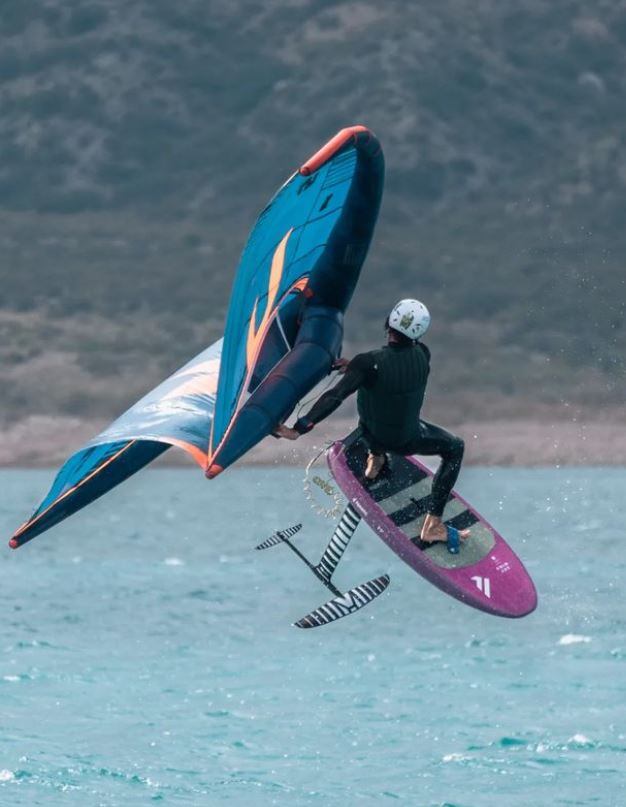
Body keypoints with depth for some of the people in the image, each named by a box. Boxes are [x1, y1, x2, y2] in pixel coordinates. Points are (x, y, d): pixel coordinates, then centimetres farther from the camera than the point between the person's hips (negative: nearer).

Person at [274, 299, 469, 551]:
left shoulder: (369, 363, -28)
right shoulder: (421, 355, -16)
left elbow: (335, 397, -33)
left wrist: (298, 429, -33)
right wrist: (355, 367, 7)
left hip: (372, 433, 0)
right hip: (408, 440, 0)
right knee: (455, 448, 26)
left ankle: (375, 458, 41)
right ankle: (433, 525, 16)